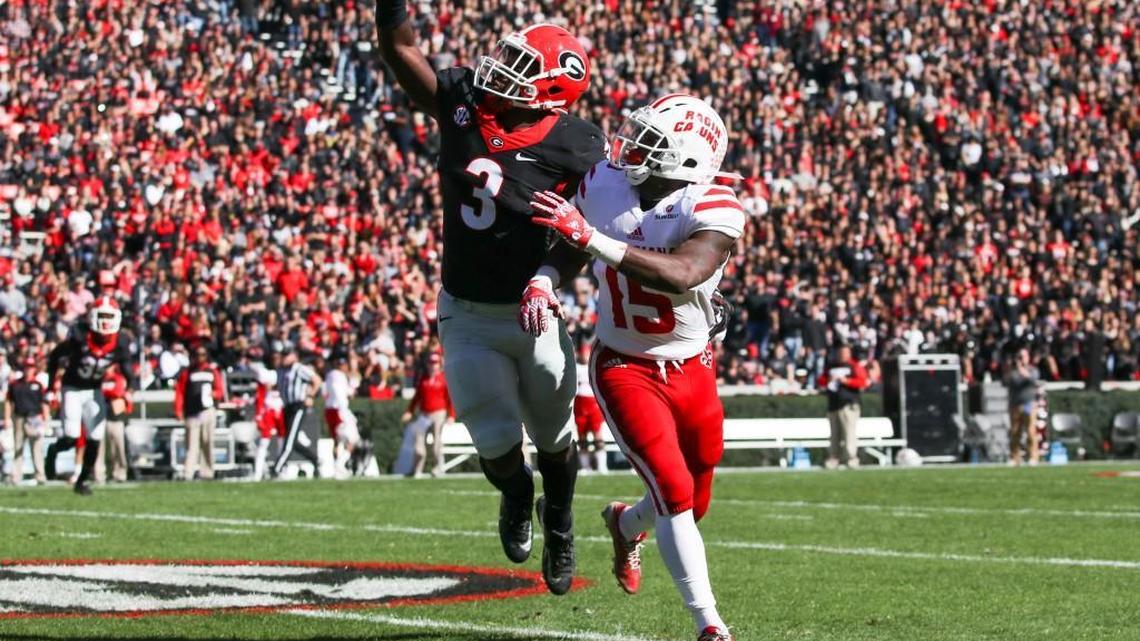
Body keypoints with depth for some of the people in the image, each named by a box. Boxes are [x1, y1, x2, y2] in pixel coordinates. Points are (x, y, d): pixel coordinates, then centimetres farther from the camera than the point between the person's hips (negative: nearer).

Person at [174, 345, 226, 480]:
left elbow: (220, 390, 13)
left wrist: (214, 393, -10)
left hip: (208, 410, 1)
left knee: (207, 442, -1)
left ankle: (207, 471, 3)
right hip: (192, 412, -1)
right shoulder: (187, 372, 10)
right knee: (192, 443, -6)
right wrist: (178, 410, -4)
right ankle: (188, 473, -11)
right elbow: (180, 392, 5)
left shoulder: (213, 371, 13)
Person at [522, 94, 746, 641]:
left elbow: (682, 275, -40)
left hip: (691, 371, 1)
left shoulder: (712, 209, -21)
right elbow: (564, 244, 12)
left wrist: (593, 239, -43)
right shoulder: (604, 184, -8)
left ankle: (626, 523, 50)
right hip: (625, 369, 0)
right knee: (674, 491, -17)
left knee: (692, 505, 15)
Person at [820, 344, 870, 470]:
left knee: (849, 431, -12)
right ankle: (833, 458, 10)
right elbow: (821, 381, 21)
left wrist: (847, 381, -13)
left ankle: (851, 458, -13)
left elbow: (863, 382, -6)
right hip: (833, 403, 5)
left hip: (849, 404, -5)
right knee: (835, 433, 7)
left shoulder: (855, 366, 3)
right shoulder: (831, 366, 19)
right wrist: (828, 380, -1)